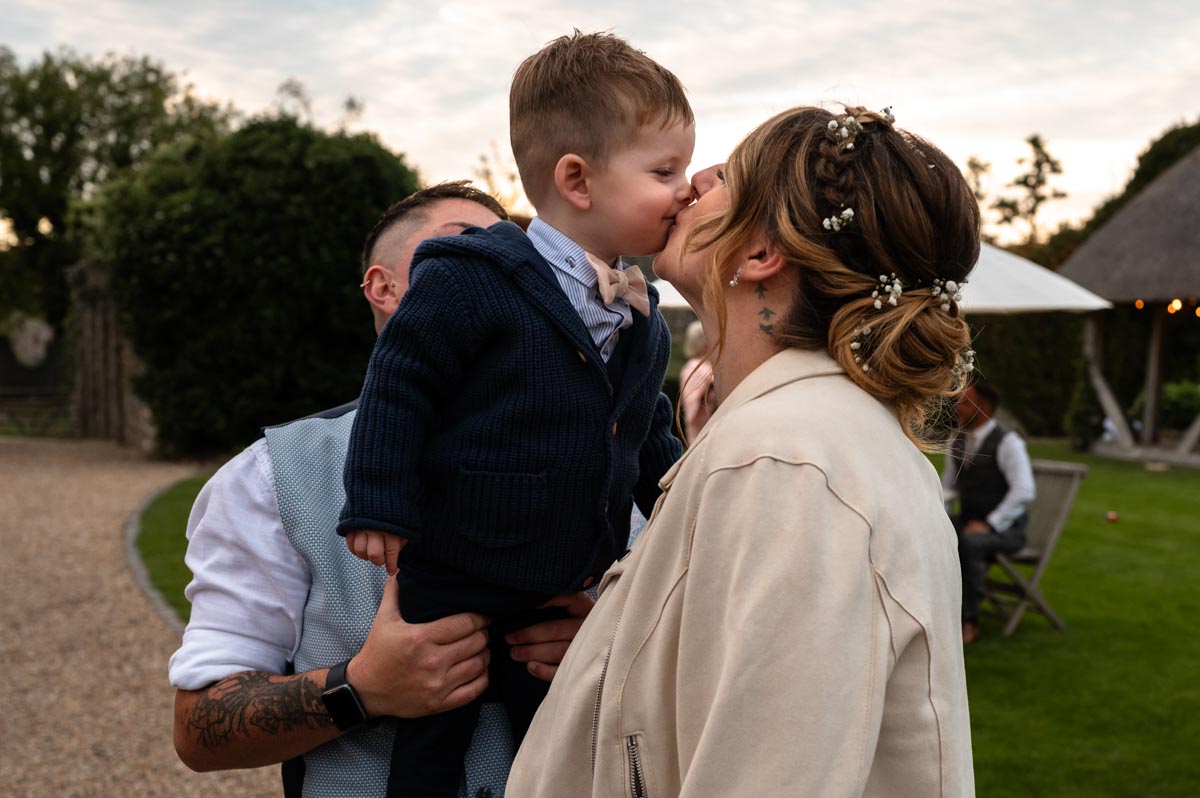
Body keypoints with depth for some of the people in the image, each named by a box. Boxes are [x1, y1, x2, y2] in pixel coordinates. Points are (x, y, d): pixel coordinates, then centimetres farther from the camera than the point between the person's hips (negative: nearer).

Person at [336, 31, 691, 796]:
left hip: (576, 587, 6)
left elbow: (649, 432, 15)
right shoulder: (471, 283, -21)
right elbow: (399, 385, -17)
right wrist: (380, 506, -18)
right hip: (456, 581, -6)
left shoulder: (640, 315, 2)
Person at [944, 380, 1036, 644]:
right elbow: (947, 486, 22)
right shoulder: (957, 442, 10)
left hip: (1003, 528, -6)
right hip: (967, 522, 6)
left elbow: (1024, 491, -19)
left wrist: (989, 524, -23)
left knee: (970, 542, -38)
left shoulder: (1007, 442, -11)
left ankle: (968, 621, -25)